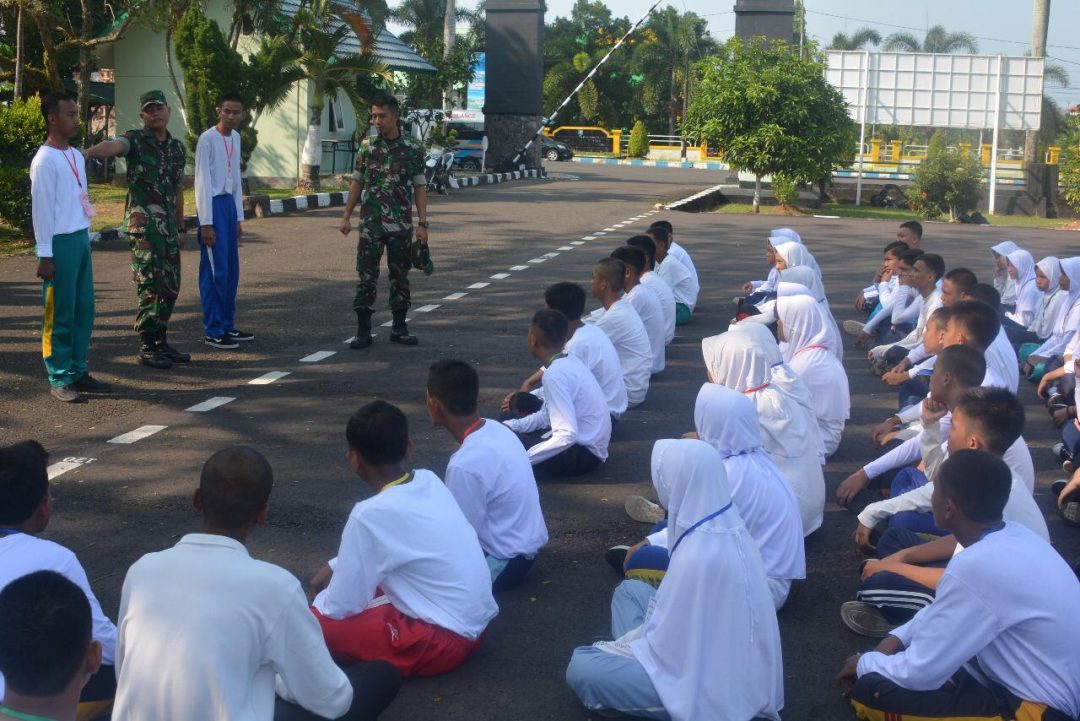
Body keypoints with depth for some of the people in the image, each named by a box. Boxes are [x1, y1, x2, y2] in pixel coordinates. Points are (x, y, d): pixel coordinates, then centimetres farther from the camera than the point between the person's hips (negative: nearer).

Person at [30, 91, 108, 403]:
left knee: (84, 309, 10)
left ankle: (78, 371, 19)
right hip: (60, 242, -8)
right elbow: (41, 208, -13)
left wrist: (86, 237, 16)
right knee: (60, 313, -2)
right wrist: (45, 254, -15)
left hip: (81, 239, 8)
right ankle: (59, 378, 4)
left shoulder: (77, 156, 14)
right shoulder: (44, 159, -11)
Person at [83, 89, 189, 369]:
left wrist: (181, 227, 19)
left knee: (170, 286, 10)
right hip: (144, 224, -6)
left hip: (169, 225, 6)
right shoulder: (135, 141, -5)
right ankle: (147, 347, 2)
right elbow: (112, 146, -28)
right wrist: (88, 152, -49)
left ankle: (161, 341, 21)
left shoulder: (178, 147, 13)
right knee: (150, 285, -6)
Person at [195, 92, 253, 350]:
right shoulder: (207, 139, -12)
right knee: (215, 270, -6)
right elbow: (202, 182, -14)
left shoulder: (236, 138, 12)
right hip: (213, 205, -8)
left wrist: (239, 217, 16)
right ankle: (213, 331, 0)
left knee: (232, 270, 11)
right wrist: (206, 222, -17)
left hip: (229, 204, 8)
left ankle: (227, 326, 20)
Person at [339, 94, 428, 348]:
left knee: (400, 275, 8)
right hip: (370, 224, 1)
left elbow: (420, 188, 1)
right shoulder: (367, 146, 4)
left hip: (401, 225, 0)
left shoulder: (413, 149, 0)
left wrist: (422, 223, -5)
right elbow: (357, 182, 10)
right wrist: (346, 216, 5)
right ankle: (363, 330, 6)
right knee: (366, 275, 1)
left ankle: (399, 327, 19)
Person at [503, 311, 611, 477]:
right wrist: (509, 426, 8)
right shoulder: (569, 362, 6)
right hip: (586, 443, 9)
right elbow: (547, 415, 18)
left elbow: (567, 435, -28)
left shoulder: (555, 374, -21)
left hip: (583, 453, -9)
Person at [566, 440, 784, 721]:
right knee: (630, 590, 21)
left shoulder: (699, 557, -33)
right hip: (721, 655, 9)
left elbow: (668, 640, -22)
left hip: (704, 680, -9)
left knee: (581, 669, -10)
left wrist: (618, 647, -3)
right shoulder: (727, 527, -4)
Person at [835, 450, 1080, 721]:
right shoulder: (1012, 536, 0)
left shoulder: (979, 565, -27)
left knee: (870, 690, -14)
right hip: (1048, 690, 9)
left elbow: (920, 673, -19)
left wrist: (865, 665, -1)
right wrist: (896, 638, 8)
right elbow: (949, 607, 19)